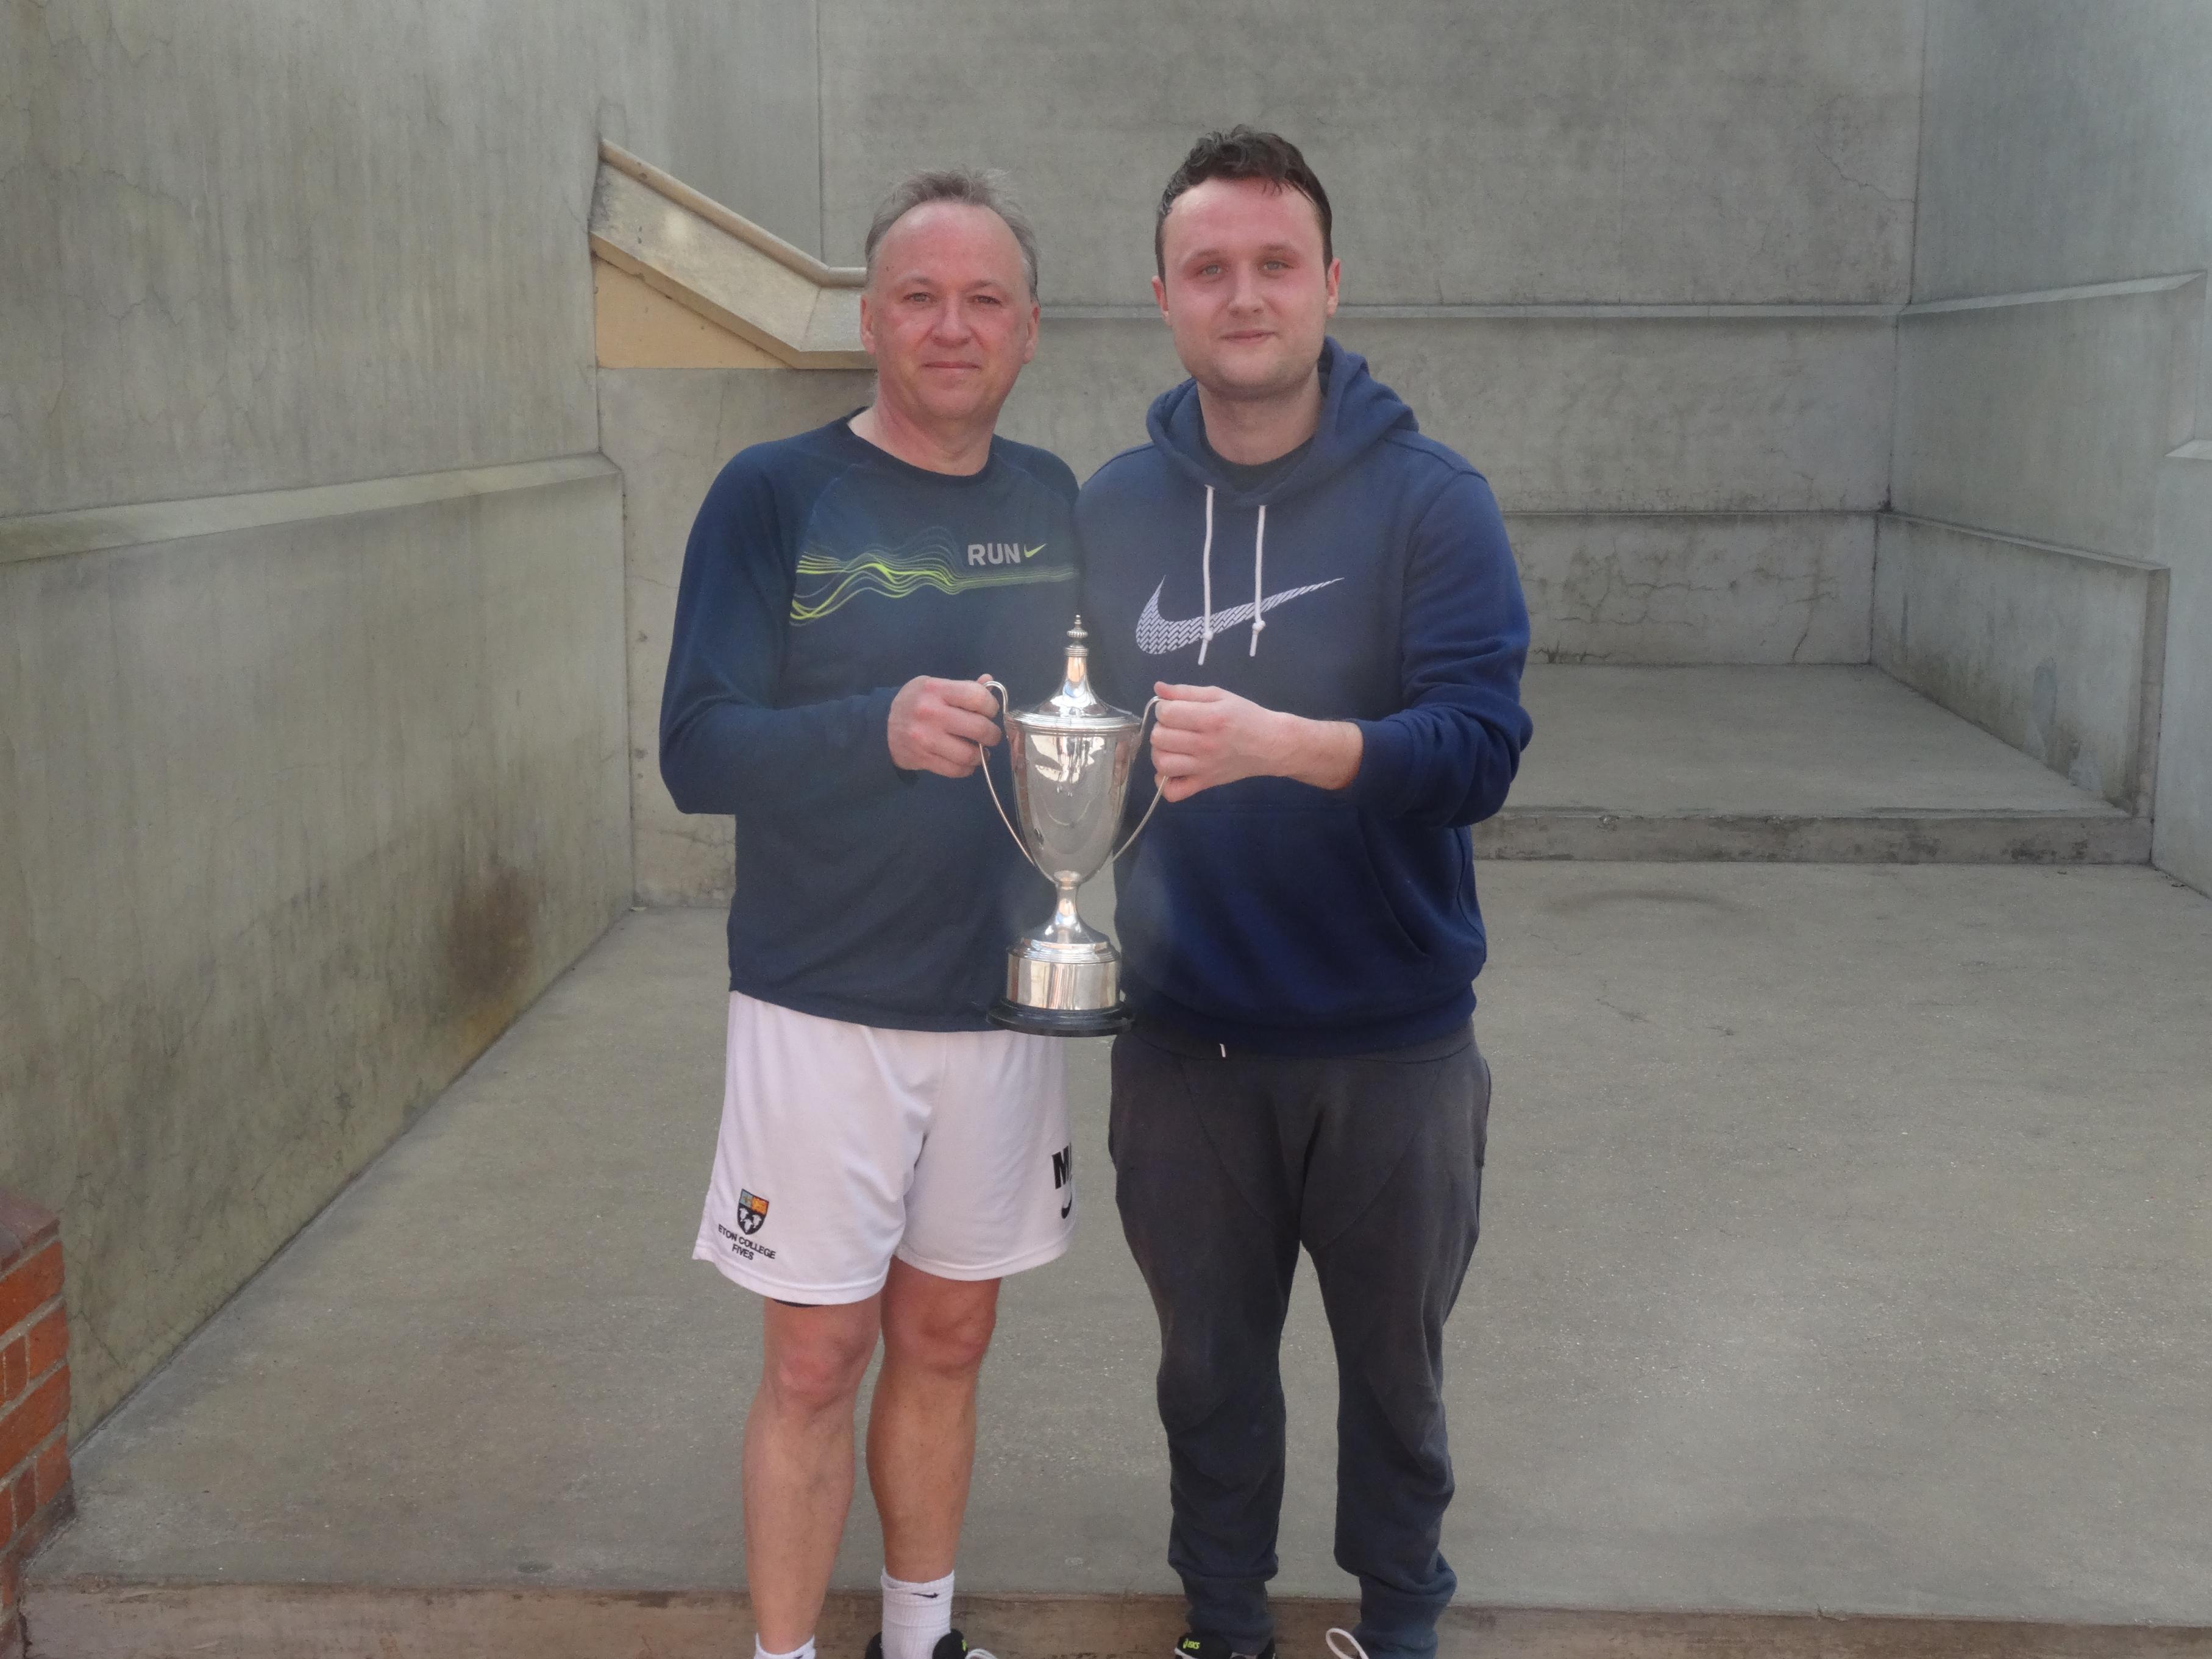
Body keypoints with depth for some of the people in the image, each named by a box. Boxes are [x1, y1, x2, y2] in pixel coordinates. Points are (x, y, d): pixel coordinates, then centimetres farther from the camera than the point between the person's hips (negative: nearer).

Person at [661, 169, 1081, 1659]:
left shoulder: (1053, 503, 6)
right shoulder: (775, 497, -7)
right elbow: (697, 750, -14)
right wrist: (879, 729, -31)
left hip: (1001, 1003, 4)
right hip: (823, 1012, -4)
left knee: (947, 1337, 15)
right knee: (816, 1362, 3)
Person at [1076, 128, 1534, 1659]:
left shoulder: (1430, 500, -10)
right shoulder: (1112, 510, 0)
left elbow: (1480, 747, -19)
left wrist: (1276, 743, -34)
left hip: (1393, 1040, -2)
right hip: (1183, 1040, 2)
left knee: (1394, 1359, 17)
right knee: (1211, 1362, 18)